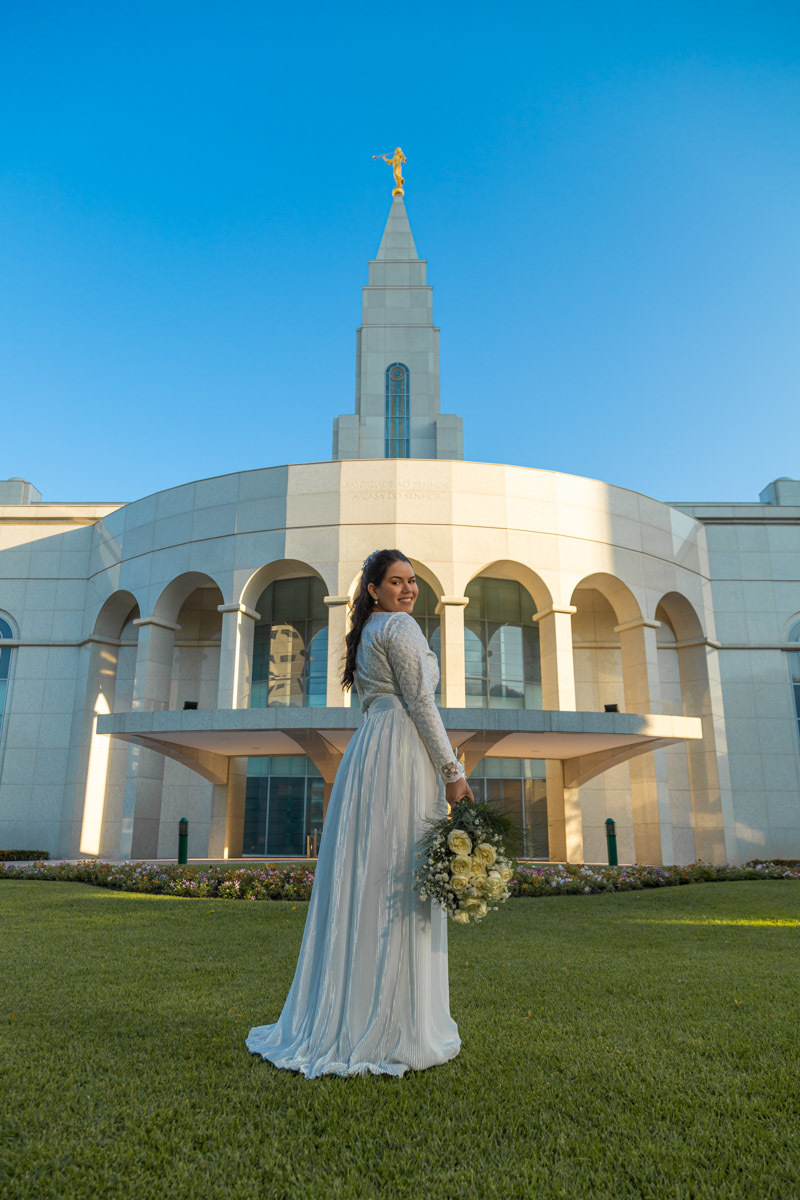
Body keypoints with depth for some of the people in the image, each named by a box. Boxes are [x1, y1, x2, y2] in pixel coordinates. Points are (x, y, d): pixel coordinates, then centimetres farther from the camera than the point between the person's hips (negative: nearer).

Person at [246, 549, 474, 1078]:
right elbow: (421, 703, -11)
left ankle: (344, 1019, 19)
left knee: (365, 884, 11)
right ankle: (393, 1028, 2)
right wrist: (452, 771, -10)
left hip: (367, 749, 9)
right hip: (404, 755, -9)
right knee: (399, 883, -6)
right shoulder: (400, 625, -6)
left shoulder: (366, 632, 22)